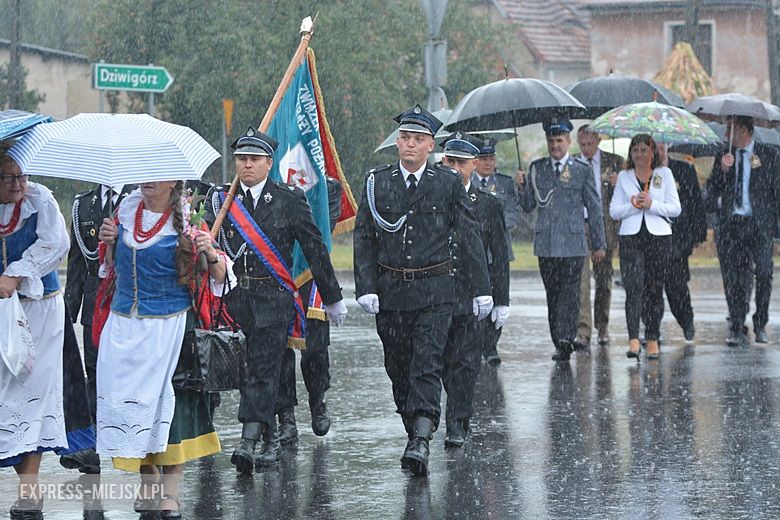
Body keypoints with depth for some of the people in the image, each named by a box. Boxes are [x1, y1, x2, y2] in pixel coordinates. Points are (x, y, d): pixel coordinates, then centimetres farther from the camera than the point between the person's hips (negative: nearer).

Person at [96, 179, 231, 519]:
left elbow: (219, 278, -4)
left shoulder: (186, 223, -6)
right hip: (123, 326, 5)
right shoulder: (126, 211, 7)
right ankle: (149, 484, 18)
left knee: (168, 402, -3)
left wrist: (211, 253, -24)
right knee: (130, 399, 5)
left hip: (168, 326, -5)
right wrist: (107, 240, 2)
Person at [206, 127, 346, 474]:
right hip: (233, 298, 3)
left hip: (273, 298, -3)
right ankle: (271, 442, 21)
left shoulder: (290, 200, 2)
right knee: (257, 371, 10)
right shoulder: (220, 200, 9)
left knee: (262, 369, -12)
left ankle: (248, 444, -20)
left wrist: (332, 298, 10)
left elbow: (315, 250, 6)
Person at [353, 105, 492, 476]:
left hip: (434, 291, -2)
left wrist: (481, 289, 2)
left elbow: (469, 237, 4)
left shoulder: (448, 183, 1)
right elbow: (363, 238, 4)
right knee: (398, 368, 8)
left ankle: (420, 443, -21)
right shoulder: (377, 182, 5)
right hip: (390, 290, 3)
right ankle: (415, 433, 22)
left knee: (427, 365, -12)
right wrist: (365, 288, -6)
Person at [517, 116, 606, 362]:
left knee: (569, 293, -10)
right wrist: (522, 186, -8)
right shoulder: (537, 168, 10)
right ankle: (561, 343, 11)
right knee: (553, 295, 6)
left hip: (573, 243, -3)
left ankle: (565, 339, -15)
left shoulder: (582, 170, 3)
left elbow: (594, 209, 6)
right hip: (545, 243, 3)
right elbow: (528, 205, 12)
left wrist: (599, 244, 6)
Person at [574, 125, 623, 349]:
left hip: (605, 227, 1)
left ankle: (602, 327, 22)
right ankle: (583, 331, -13)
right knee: (580, 280, -11)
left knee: (604, 279, 9)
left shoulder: (614, 162, 6)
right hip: (578, 225, -1)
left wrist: (618, 184, -14)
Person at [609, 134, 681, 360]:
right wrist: (632, 205, -10)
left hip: (659, 237, 0)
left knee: (655, 289, 2)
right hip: (631, 237, 0)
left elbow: (675, 208, 3)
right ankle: (633, 339, -22)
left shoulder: (664, 174, 8)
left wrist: (652, 204, -12)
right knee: (633, 287, -14)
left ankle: (653, 339, 11)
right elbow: (614, 211, 8)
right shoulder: (624, 177, 11)